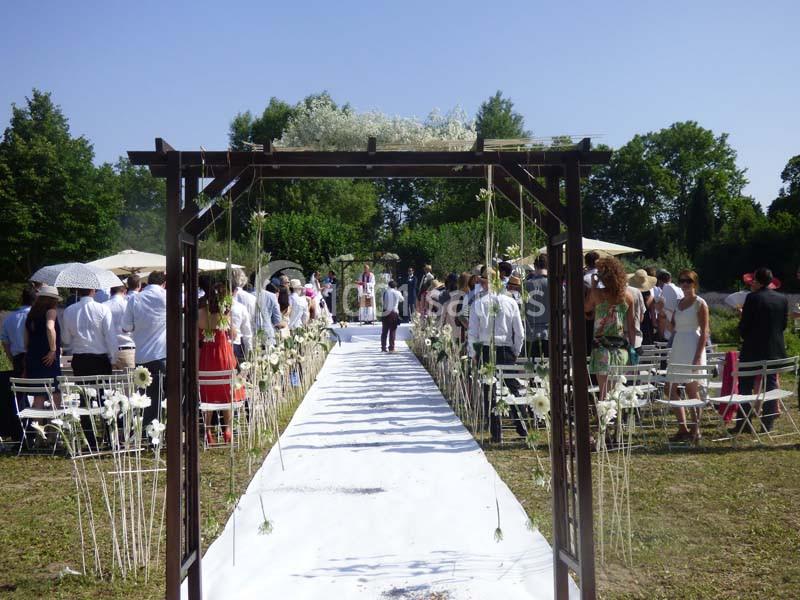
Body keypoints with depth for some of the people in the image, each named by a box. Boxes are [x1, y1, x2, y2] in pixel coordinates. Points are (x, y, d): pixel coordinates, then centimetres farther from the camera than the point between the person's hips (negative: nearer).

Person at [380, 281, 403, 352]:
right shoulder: (398, 293, 0)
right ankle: (391, 348, 0)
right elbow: (401, 299, 18)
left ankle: (383, 347, 8)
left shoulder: (386, 291, -3)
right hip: (394, 313, -1)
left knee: (384, 332, 9)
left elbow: (383, 301, 9)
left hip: (386, 313, 1)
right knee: (392, 332, 3)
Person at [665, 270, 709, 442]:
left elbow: (704, 332, -10)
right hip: (677, 349, 7)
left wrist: (698, 357, -17)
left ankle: (695, 429, 10)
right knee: (672, 390, 4)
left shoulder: (700, 303, -5)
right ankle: (682, 428, 12)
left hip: (693, 349, -7)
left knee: (692, 391, -1)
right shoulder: (679, 302, 14)